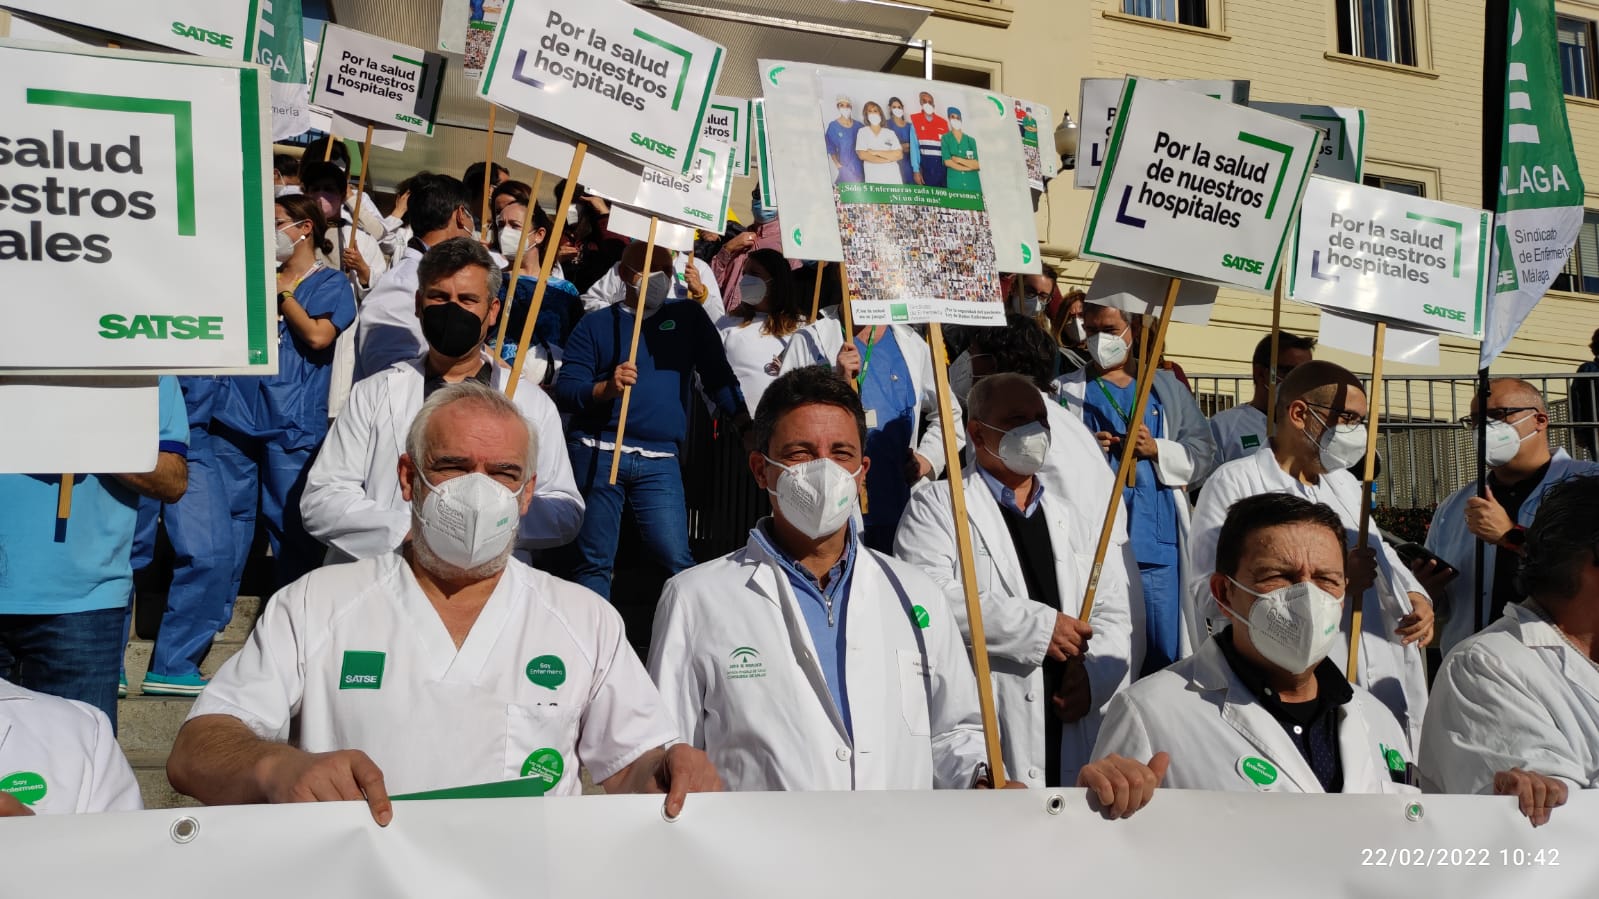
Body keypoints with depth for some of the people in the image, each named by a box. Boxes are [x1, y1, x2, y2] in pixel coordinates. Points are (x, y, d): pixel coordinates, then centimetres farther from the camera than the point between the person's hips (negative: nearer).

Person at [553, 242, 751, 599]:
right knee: (593, 561, 4)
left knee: (677, 558, -8)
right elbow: (564, 390, 1)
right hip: (597, 452, 0)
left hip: (660, 459, 1)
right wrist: (606, 388, -19)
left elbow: (717, 375, 9)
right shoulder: (596, 324, 8)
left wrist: (744, 419, -7)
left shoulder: (688, 316, 14)